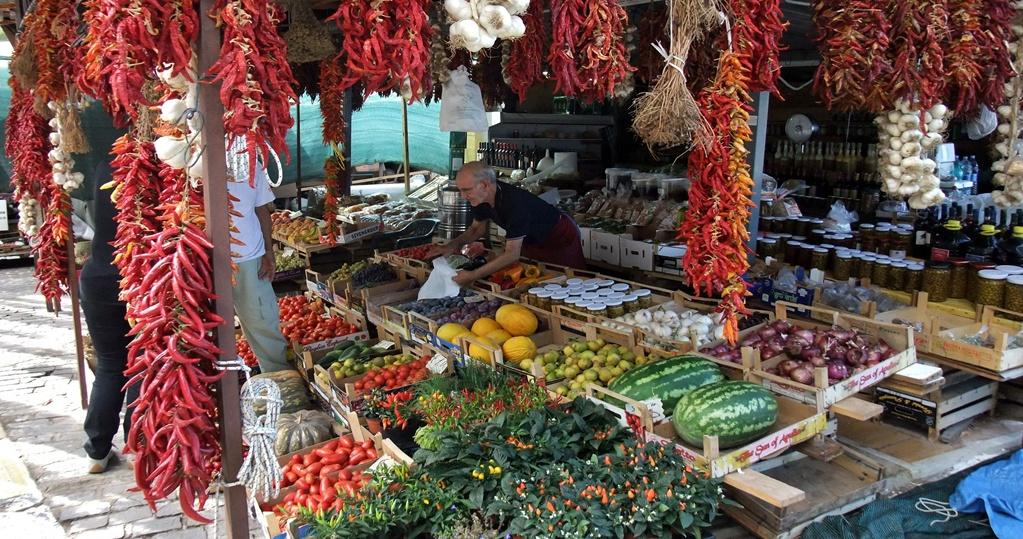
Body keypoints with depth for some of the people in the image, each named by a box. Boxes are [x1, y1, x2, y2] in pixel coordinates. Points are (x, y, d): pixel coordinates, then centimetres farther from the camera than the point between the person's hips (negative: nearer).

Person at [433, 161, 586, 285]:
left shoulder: (515, 202, -40)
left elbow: (512, 254, -42)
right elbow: (477, 228, 2)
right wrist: (455, 244, -18)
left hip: (561, 238, -7)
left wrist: (473, 276, -45)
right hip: (532, 240, 7)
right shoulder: (481, 197, -16)